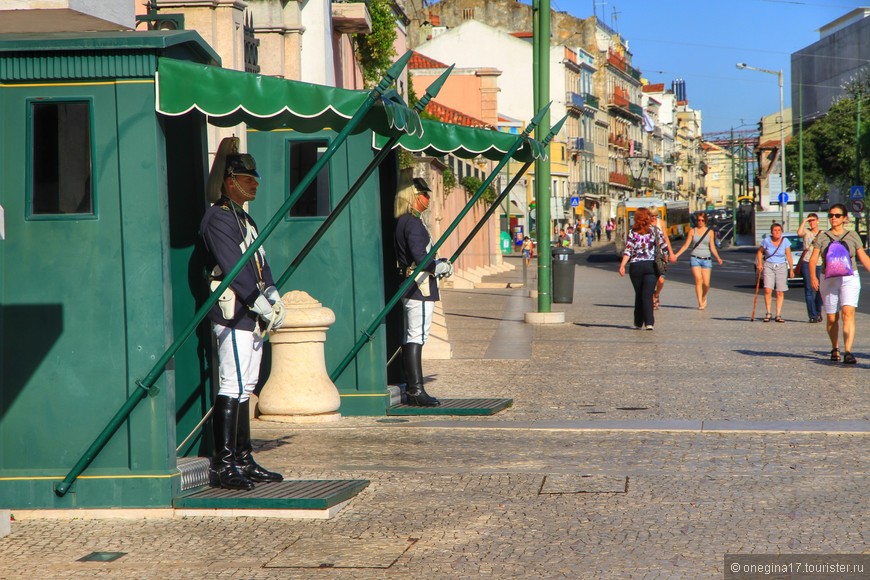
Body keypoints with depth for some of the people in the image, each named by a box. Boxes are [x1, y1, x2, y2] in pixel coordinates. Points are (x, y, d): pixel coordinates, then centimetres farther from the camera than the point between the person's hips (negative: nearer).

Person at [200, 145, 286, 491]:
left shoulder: (244, 219, 21)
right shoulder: (218, 217, -10)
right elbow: (233, 267, -17)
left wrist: (273, 297, 7)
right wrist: (261, 305, -17)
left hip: (252, 318, 10)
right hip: (233, 315, -10)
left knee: (244, 389, 11)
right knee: (232, 388, -12)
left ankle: (243, 461, 16)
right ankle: (222, 467, -12)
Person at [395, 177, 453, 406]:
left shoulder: (404, 222, 17)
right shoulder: (413, 223, -15)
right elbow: (420, 259, -21)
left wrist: (439, 263, 14)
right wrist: (442, 268, -6)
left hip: (411, 288, 11)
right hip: (420, 287, -11)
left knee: (411, 338, 12)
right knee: (417, 337, -10)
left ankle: (411, 390, 16)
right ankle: (416, 390, -11)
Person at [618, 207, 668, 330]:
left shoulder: (632, 233, -1)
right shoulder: (655, 231, 2)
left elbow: (628, 251, -9)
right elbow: (664, 247, 0)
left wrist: (622, 266, -11)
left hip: (636, 266, 0)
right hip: (651, 265, 0)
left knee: (638, 295, 13)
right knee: (648, 295, -2)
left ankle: (639, 323, 18)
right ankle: (649, 322, -16)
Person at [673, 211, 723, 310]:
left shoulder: (710, 232, 7)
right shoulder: (692, 231, 6)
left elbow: (712, 247, 5)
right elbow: (686, 245, 7)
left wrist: (718, 258, -10)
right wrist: (676, 255, -3)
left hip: (706, 259, 1)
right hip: (695, 258, -1)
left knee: (706, 283, -5)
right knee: (698, 280, -16)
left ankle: (704, 297, 25)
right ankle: (700, 303, -13)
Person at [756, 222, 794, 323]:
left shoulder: (785, 241, -4)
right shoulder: (766, 241, -4)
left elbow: (789, 255, -3)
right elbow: (760, 252, 11)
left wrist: (791, 269, -9)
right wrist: (759, 264, -1)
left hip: (781, 267, 1)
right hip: (768, 266, -1)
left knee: (780, 292, -2)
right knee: (768, 290, -14)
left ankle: (778, 315, 5)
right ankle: (768, 313, -1)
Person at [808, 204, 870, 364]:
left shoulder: (852, 236, 7)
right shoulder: (822, 237, 6)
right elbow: (813, 259, 1)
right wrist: (813, 276, -14)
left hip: (849, 278, -1)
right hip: (828, 280, 1)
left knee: (848, 313, -19)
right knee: (832, 318, 6)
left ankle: (848, 352, -24)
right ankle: (835, 349, 28)